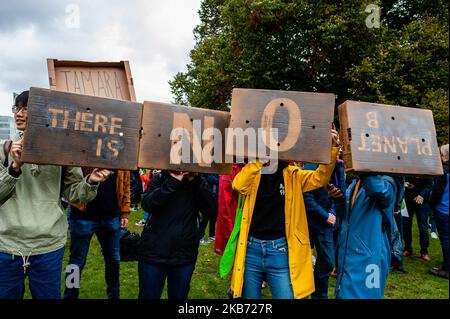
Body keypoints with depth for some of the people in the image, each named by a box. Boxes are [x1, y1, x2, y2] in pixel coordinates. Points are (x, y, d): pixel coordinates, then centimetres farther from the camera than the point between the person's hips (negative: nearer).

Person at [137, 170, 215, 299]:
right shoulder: (160, 179, -2)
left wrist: (195, 180, -21)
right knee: (149, 295, 10)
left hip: (185, 254, 2)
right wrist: (172, 182, -25)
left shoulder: (197, 182, 2)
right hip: (154, 252, -1)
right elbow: (147, 204, -18)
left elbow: (208, 208, -11)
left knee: (179, 295, 17)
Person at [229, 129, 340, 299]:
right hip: (251, 248, 1)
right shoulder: (253, 172, 1)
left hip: (281, 250, 0)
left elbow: (320, 178, -12)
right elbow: (238, 185, -19)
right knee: (249, 296, 17)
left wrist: (332, 150, -27)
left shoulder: (293, 175, 4)